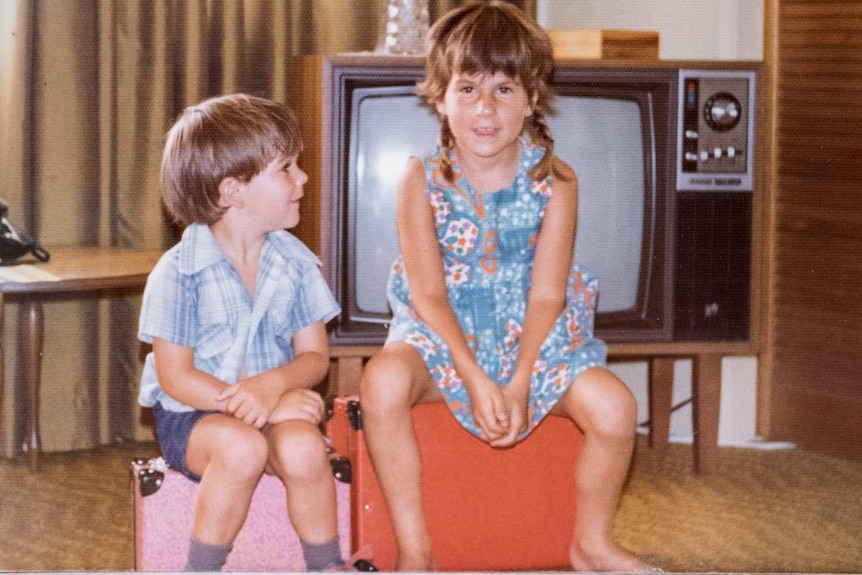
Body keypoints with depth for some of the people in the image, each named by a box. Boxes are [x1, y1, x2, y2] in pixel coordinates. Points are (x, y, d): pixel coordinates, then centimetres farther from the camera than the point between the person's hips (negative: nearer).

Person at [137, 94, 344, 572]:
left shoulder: (294, 264, 2)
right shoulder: (178, 273, -12)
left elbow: (314, 356, 2)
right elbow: (175, 376, -12)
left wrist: (274, 385, -22)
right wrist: (249, 405, -23)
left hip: (275, 408, 3)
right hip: (192, 413, -3)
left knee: (303, 445, -30)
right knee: (243, 447, -35)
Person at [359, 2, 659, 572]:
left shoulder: (554, 181, -7)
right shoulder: (423, 179, -8)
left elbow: (546, 295, -9)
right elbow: (429, 293, -11)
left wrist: (518, 385, -22)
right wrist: (476, 380, -22)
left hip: (535, 339, 1)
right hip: (444, 338, -1)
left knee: (614, 406, -24)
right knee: (382, 381, -33)